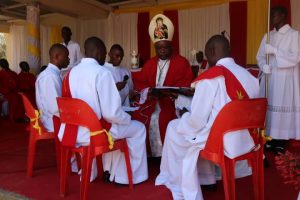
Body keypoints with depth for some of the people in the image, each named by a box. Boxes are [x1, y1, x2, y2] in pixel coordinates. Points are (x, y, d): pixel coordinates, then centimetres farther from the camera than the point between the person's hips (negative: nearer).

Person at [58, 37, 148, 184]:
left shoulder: (72, 72, 4)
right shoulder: (102, 72, -16)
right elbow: (111, 113, -20)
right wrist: (127, 118, 1)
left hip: (75, 131, 7)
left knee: (118, 124, 33)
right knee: (138, 128, 13)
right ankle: (134, 176, 22)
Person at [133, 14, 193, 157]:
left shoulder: (182, 62, 4)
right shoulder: (150, 63, 20)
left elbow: (185, 85, -6)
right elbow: (139, 81, 14)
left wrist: (165, 92, -21)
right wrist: (148, 90, -8)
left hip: (170, 105, -4)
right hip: (150, 105, 5)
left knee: (160, 123, -28)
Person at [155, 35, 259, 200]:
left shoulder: (210, 78, -17)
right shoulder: (249, 76, 2)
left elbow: (197, 120, -15)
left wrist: (183, 120, 7)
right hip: (245, 139, 7)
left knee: (174, 128, 17)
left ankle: (178, 185, 34)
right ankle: (206, 179, 38)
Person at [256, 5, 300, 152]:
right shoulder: (268, 36, 13)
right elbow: (260, 56, 12)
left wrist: (274, 51, -19)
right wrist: (264, 66, -10)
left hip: (286, 78, -5)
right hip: (269, 77, 5)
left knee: (282, 107, -6)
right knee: (269, 106, 5)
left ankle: (281, 141, 2)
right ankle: (271, 138, 14)